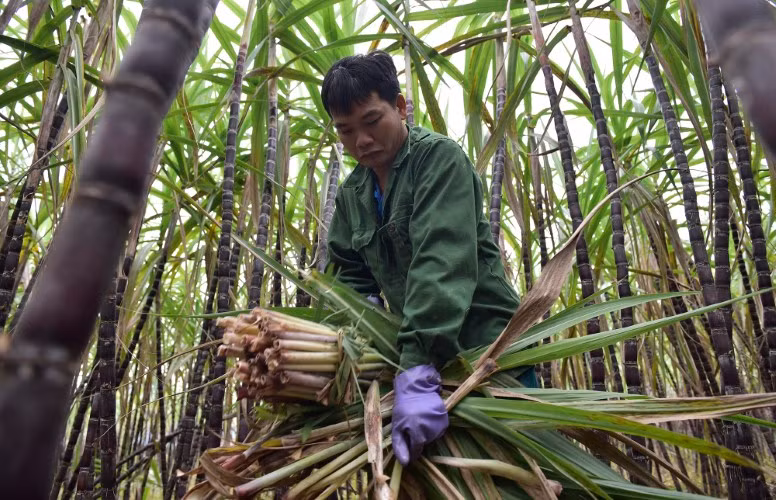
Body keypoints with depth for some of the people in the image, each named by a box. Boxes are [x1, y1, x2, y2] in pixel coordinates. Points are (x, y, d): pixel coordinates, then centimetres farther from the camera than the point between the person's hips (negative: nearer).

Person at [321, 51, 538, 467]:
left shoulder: (439, 157, -12)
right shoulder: (350, 195, 9)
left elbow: (442, 260, -26)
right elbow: (351, 275, 13)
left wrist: (417, 373, -35)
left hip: (486, 346, -5)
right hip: (420, 353, 6)